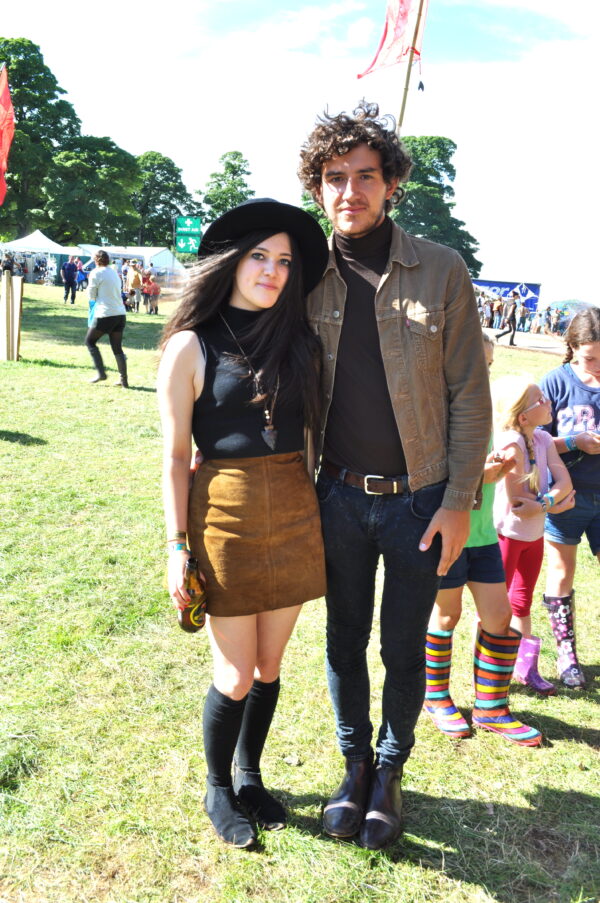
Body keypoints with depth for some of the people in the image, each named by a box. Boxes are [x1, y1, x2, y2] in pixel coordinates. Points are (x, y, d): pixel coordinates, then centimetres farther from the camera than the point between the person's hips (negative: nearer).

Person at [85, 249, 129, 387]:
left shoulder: (96, 273, -4)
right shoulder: (114, 272, 16)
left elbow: (91, 295, 0)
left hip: (105, 314, -6)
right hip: (120, 313, 6)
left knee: (90, 341, 12)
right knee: (117, 347, 12)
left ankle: (101, 372, 3)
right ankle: (123, 380, 8)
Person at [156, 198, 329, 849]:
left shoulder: (298, 342, 9)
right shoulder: (191, 345, -5)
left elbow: (312, 431, 12)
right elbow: (174, 457, -5)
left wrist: (319, 518, 7)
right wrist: (177, 548, -8)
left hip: (295, 513, 4)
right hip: (226, 515, -4)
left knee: (270, 667, 16)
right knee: (236, 677, 6)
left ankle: (250, 776, 40)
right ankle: (217, 789, 34)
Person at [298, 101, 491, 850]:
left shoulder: (441, 272, -7)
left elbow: (469, 396, -5)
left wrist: (458, 502, -8)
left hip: (419, 500, -2)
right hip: (339, 497, 2)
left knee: (403, 649, 11)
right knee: (344, 640, 14)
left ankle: (390, 771, 35)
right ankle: (354, 766, 37)